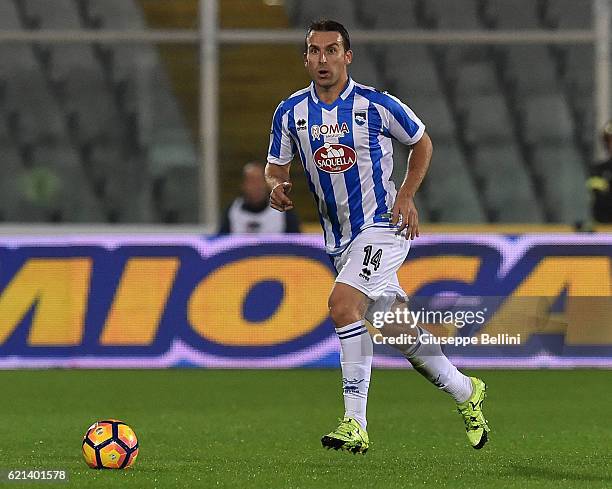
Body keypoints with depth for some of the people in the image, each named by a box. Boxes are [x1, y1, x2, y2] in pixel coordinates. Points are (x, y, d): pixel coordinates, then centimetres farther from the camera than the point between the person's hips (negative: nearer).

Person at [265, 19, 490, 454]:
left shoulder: (377, 105, -9)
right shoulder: (291, 112, 1)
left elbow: (422, 143, 6)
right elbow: (276, 168, 12)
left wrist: (405, 197, -6)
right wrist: (277, 187, -12)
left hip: (382, 226, -6)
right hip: (339, 237, 6)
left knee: (343, 304, -27)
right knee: (397, 331, 11)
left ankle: (355, 424, -26)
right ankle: (465, 392, 33)